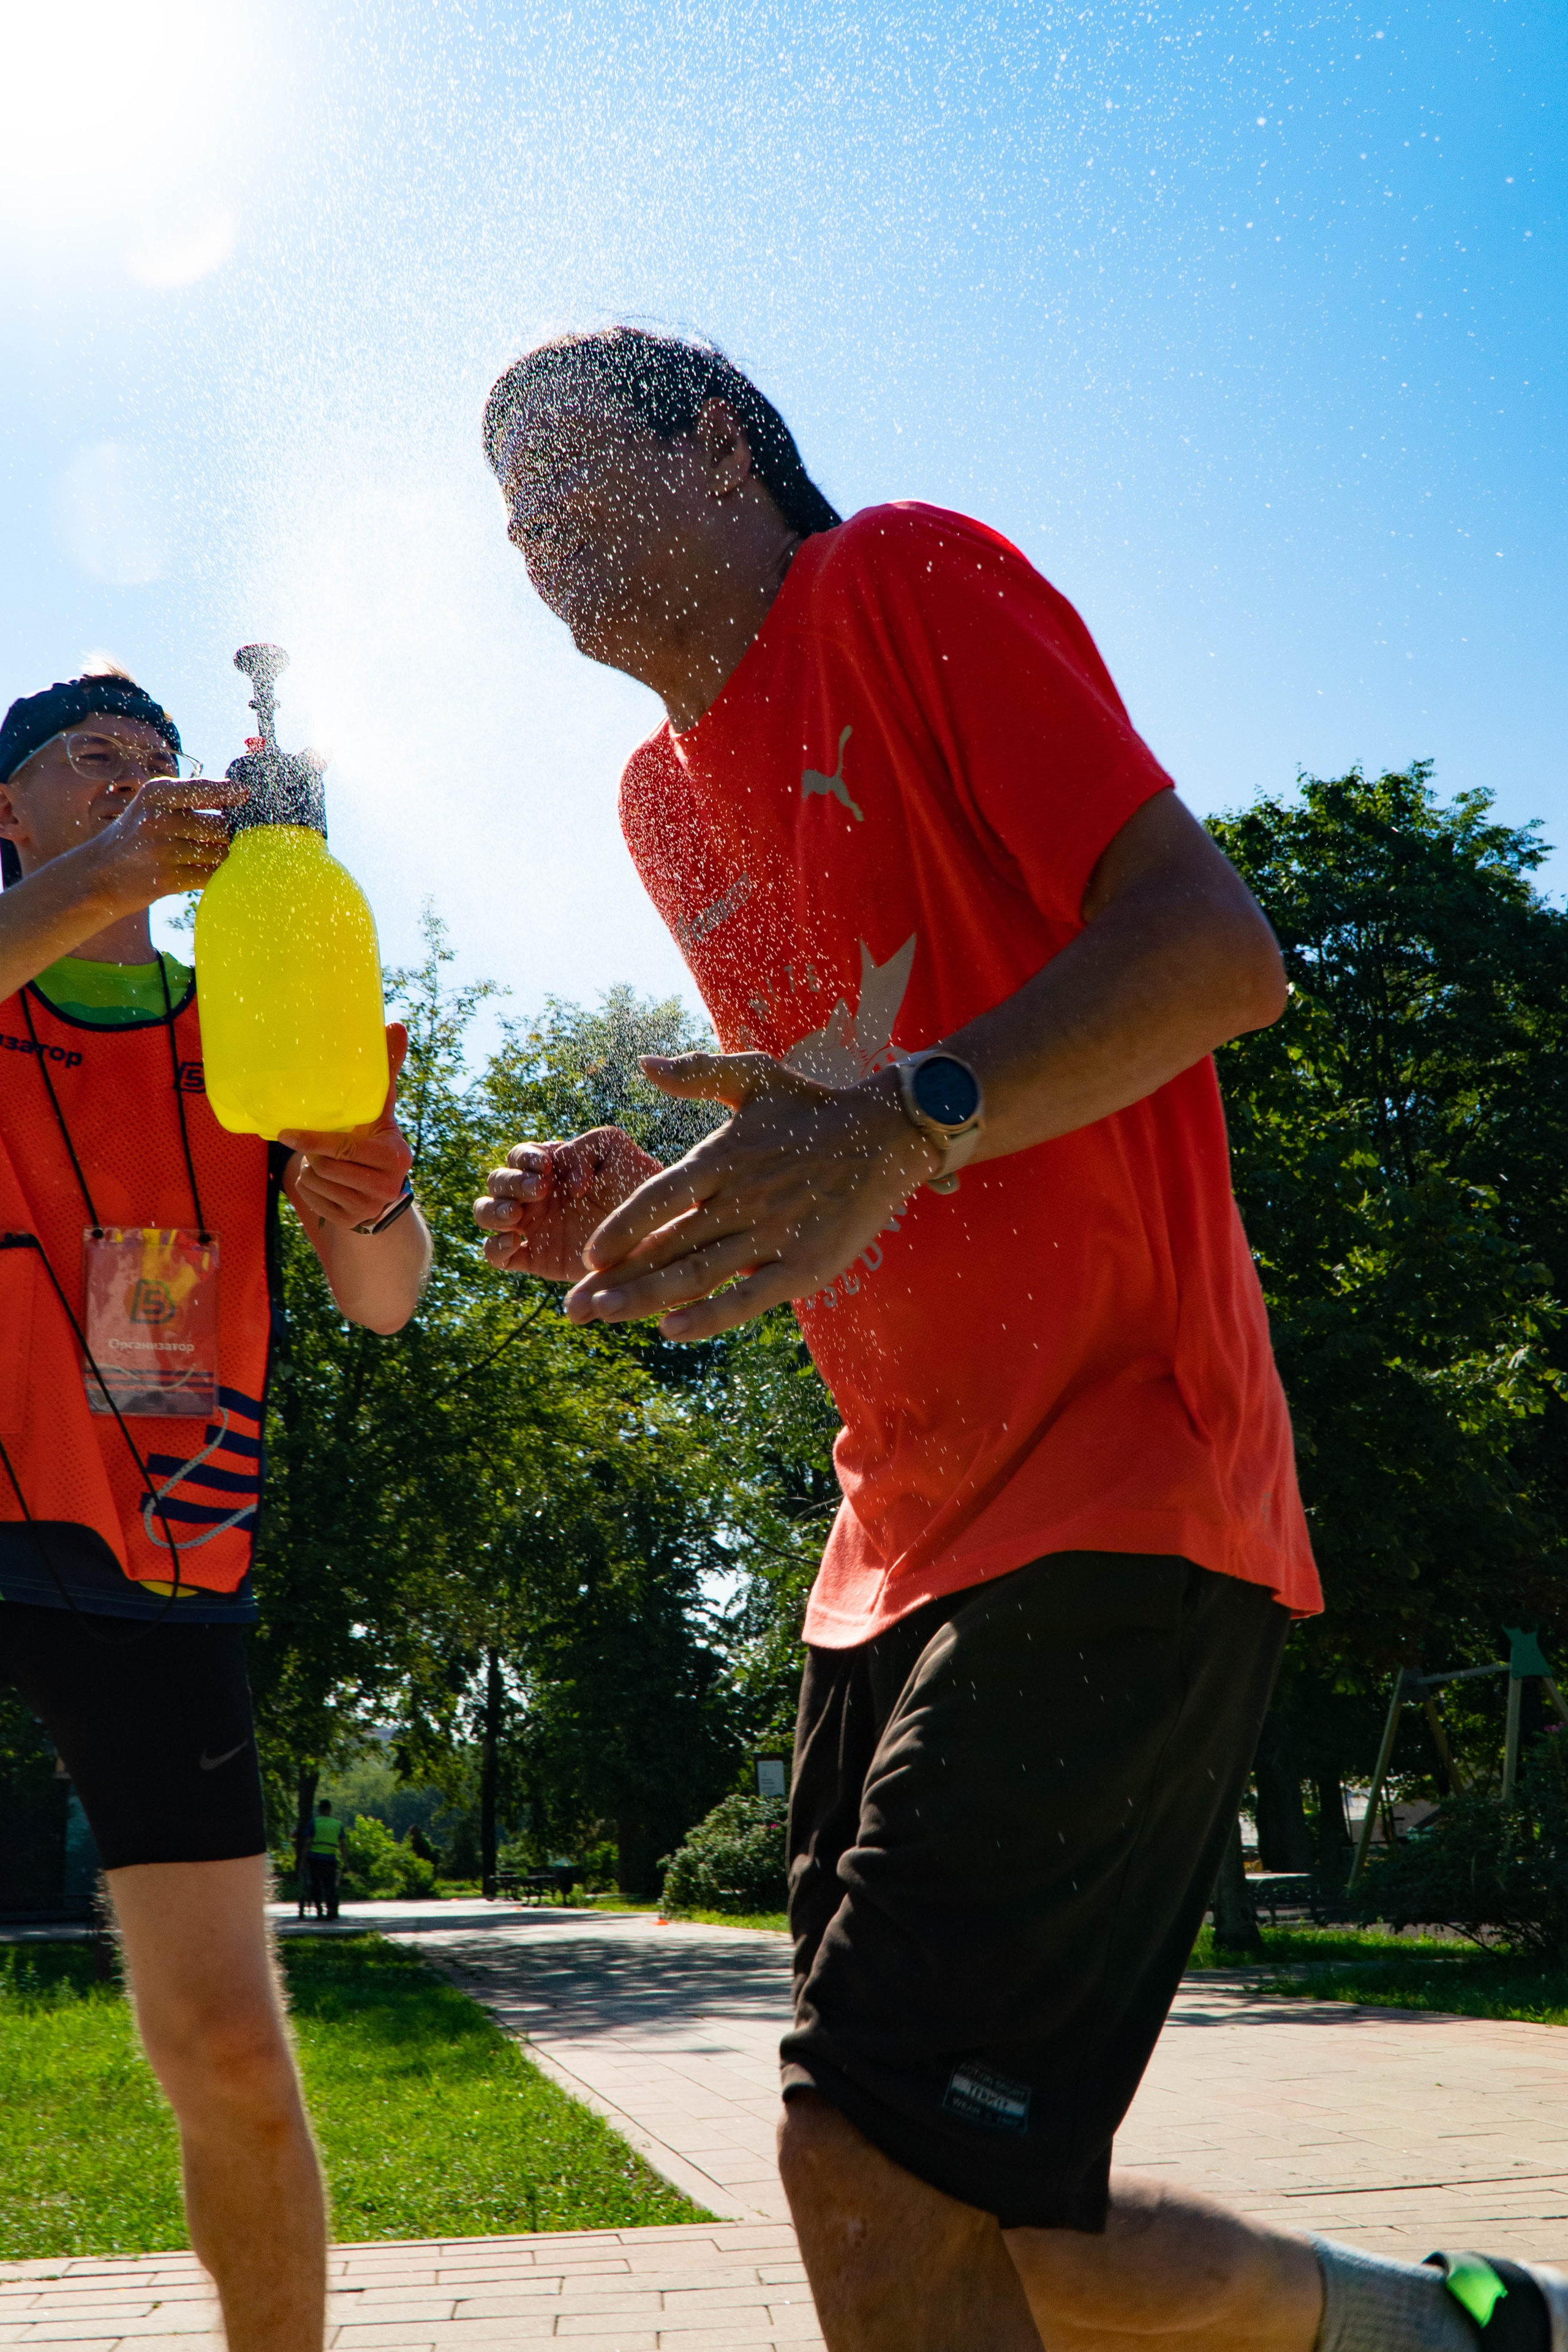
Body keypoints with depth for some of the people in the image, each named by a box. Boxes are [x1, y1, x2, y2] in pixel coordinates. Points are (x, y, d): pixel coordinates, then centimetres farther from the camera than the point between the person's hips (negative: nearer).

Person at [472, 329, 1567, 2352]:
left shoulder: (907, 583, -3)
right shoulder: (664, 795, 19)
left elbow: (1217, 952, -15)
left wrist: (909, 1118, -30)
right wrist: (647, 1218, 6)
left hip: (1113, 1492, -8)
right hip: (908, 1530, 9)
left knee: (876, 2158, -18)